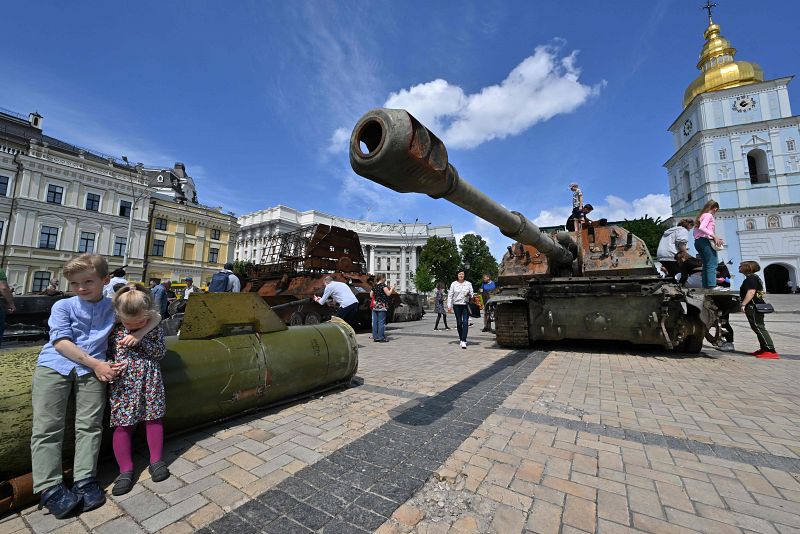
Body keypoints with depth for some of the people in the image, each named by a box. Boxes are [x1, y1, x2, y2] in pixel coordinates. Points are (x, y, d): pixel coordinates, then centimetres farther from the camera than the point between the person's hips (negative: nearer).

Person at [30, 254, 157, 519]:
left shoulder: (115, 307, 8)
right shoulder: (63, 306, 5)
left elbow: (153, 317, 10)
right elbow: (61, 342, -4)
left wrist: (139, 332, -10)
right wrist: (95, 363, -12)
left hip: (91, 370, 0)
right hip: (54, 366, 0)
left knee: (90, 425, 0)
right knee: (47, 427, -2)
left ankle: (84, 481, 8)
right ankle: (50, 488, 6)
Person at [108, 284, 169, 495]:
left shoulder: (155, 327, -6)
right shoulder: (114, 329, -5)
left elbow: (161, 351, -8)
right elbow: (107, 352, 3)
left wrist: (141, 340, -20)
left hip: (149, 379, 0)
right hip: (122, 381, 0)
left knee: (153, 418, 9)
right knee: (123, 424, 5)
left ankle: (156, 461, 24)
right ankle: (126, 470, 20)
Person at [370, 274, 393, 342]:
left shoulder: (374, 286, 11)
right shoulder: (383, 285, -10)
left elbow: (371, 295, 16)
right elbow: (388, 293, -16)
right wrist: (391, 289, 0)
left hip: (375, 305, 7)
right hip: (382, 306, -7)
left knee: (375, 322, 8)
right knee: (381, 322, -3)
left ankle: (375, 337, 14)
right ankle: (381, 337, -1)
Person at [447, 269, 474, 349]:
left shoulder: (468, 284, 7)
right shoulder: (453, 284, 5)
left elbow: (472, 294, 11)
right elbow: (450, 295, 4)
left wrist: (469, 295, -12)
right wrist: (449, 305, -3)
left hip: (466, 305, 0)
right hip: (457, 305, 1)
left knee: (465, 322, -11)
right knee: (459, 323, 7)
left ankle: (464, 341, -13)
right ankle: (461, 339, 23)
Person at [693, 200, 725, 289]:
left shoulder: (701, 216, 22)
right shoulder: (709, 215, -2)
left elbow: (695, 232, 16)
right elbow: (702, 228, -20)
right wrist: (714, 236, -21)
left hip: (698, 241, 8)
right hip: (706, 240, -8)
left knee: (706, 264, 9)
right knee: (712, 264, -11)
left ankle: (705, 285, 6)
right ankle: (712, 285, -17)